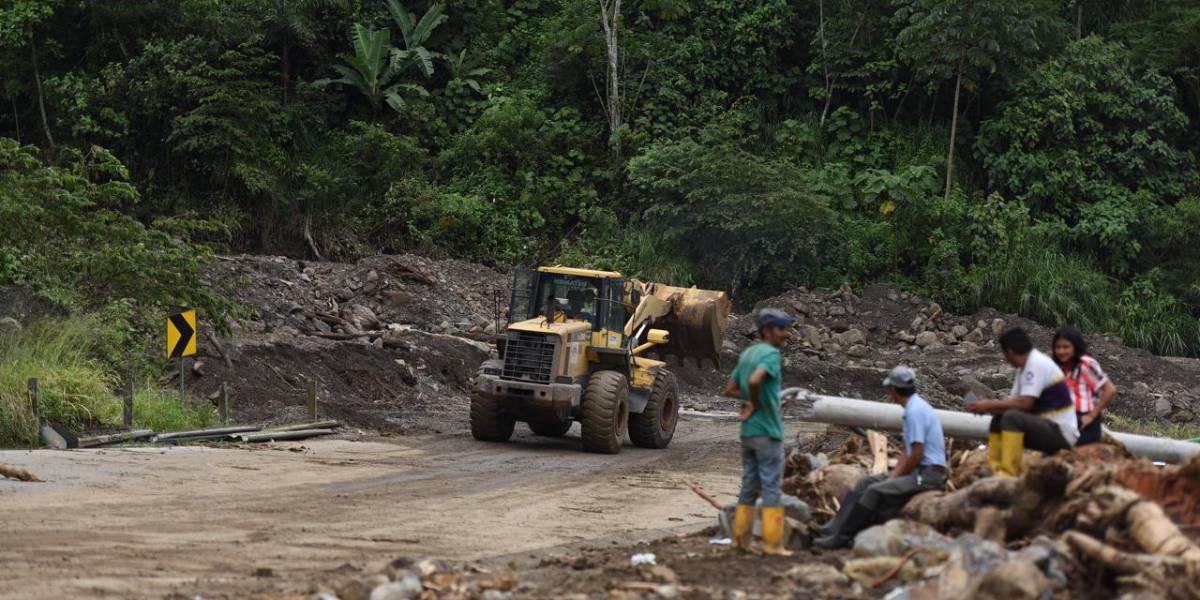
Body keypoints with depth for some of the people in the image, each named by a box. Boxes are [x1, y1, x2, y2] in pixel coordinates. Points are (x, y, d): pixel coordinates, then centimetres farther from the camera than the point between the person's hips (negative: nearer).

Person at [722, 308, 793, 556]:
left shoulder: (747, 354, 13)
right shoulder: (772, 354, -14)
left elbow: (730, 389, 17)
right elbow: (755, 380, -31)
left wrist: (752, 400, 4)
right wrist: (755, 404, -14)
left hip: (747, 432, 8)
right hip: (767, 432, -8)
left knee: (749, 486, 14)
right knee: (771, 488, -3)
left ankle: (740, 538, 17)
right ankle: (772, 542, -1)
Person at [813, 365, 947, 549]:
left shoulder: (915, 411, -18)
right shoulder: (915, 407, 14)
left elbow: (916, 456, -21)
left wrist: (893, 478, -9)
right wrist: (892, 476, 9)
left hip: (928, 475, -10)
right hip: (919, 471, 10)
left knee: (875, 491, -21)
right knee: (865, 483, 6)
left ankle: (842, 537, -18)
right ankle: (837, 526, -1)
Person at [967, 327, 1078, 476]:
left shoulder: (1037, 364, -17)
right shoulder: (1025, 367, 11)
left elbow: (1024, 404, -24)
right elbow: (1014, 402, 9)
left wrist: (990, 405, -16)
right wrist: (987, 407, -5)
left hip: (1062, 433, -10)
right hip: (1049, 427, 10)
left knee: (1012, 418, -27)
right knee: (998, 419, 9)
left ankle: (1008, 474, -27)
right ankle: (994, 470, 2)